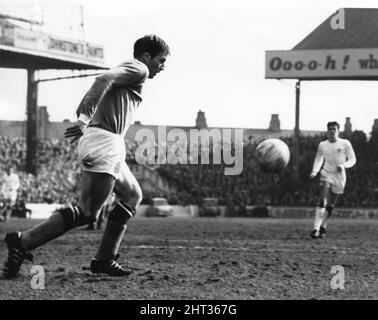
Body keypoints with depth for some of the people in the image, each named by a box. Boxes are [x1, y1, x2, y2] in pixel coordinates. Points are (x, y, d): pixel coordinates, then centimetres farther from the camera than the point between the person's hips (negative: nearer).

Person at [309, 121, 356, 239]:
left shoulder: (345, 144, 0)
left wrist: (344, 165, -17)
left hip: (339, 177, 0)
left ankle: (323, 227, 26)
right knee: (322, 202, -20)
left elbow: (352, 159, 2)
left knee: (330, 206, 6)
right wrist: (314, 171, 2)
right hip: (327, 175, 0)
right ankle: (316, 229, -25)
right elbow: (318, 159, 19)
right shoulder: (322, 145, 7)